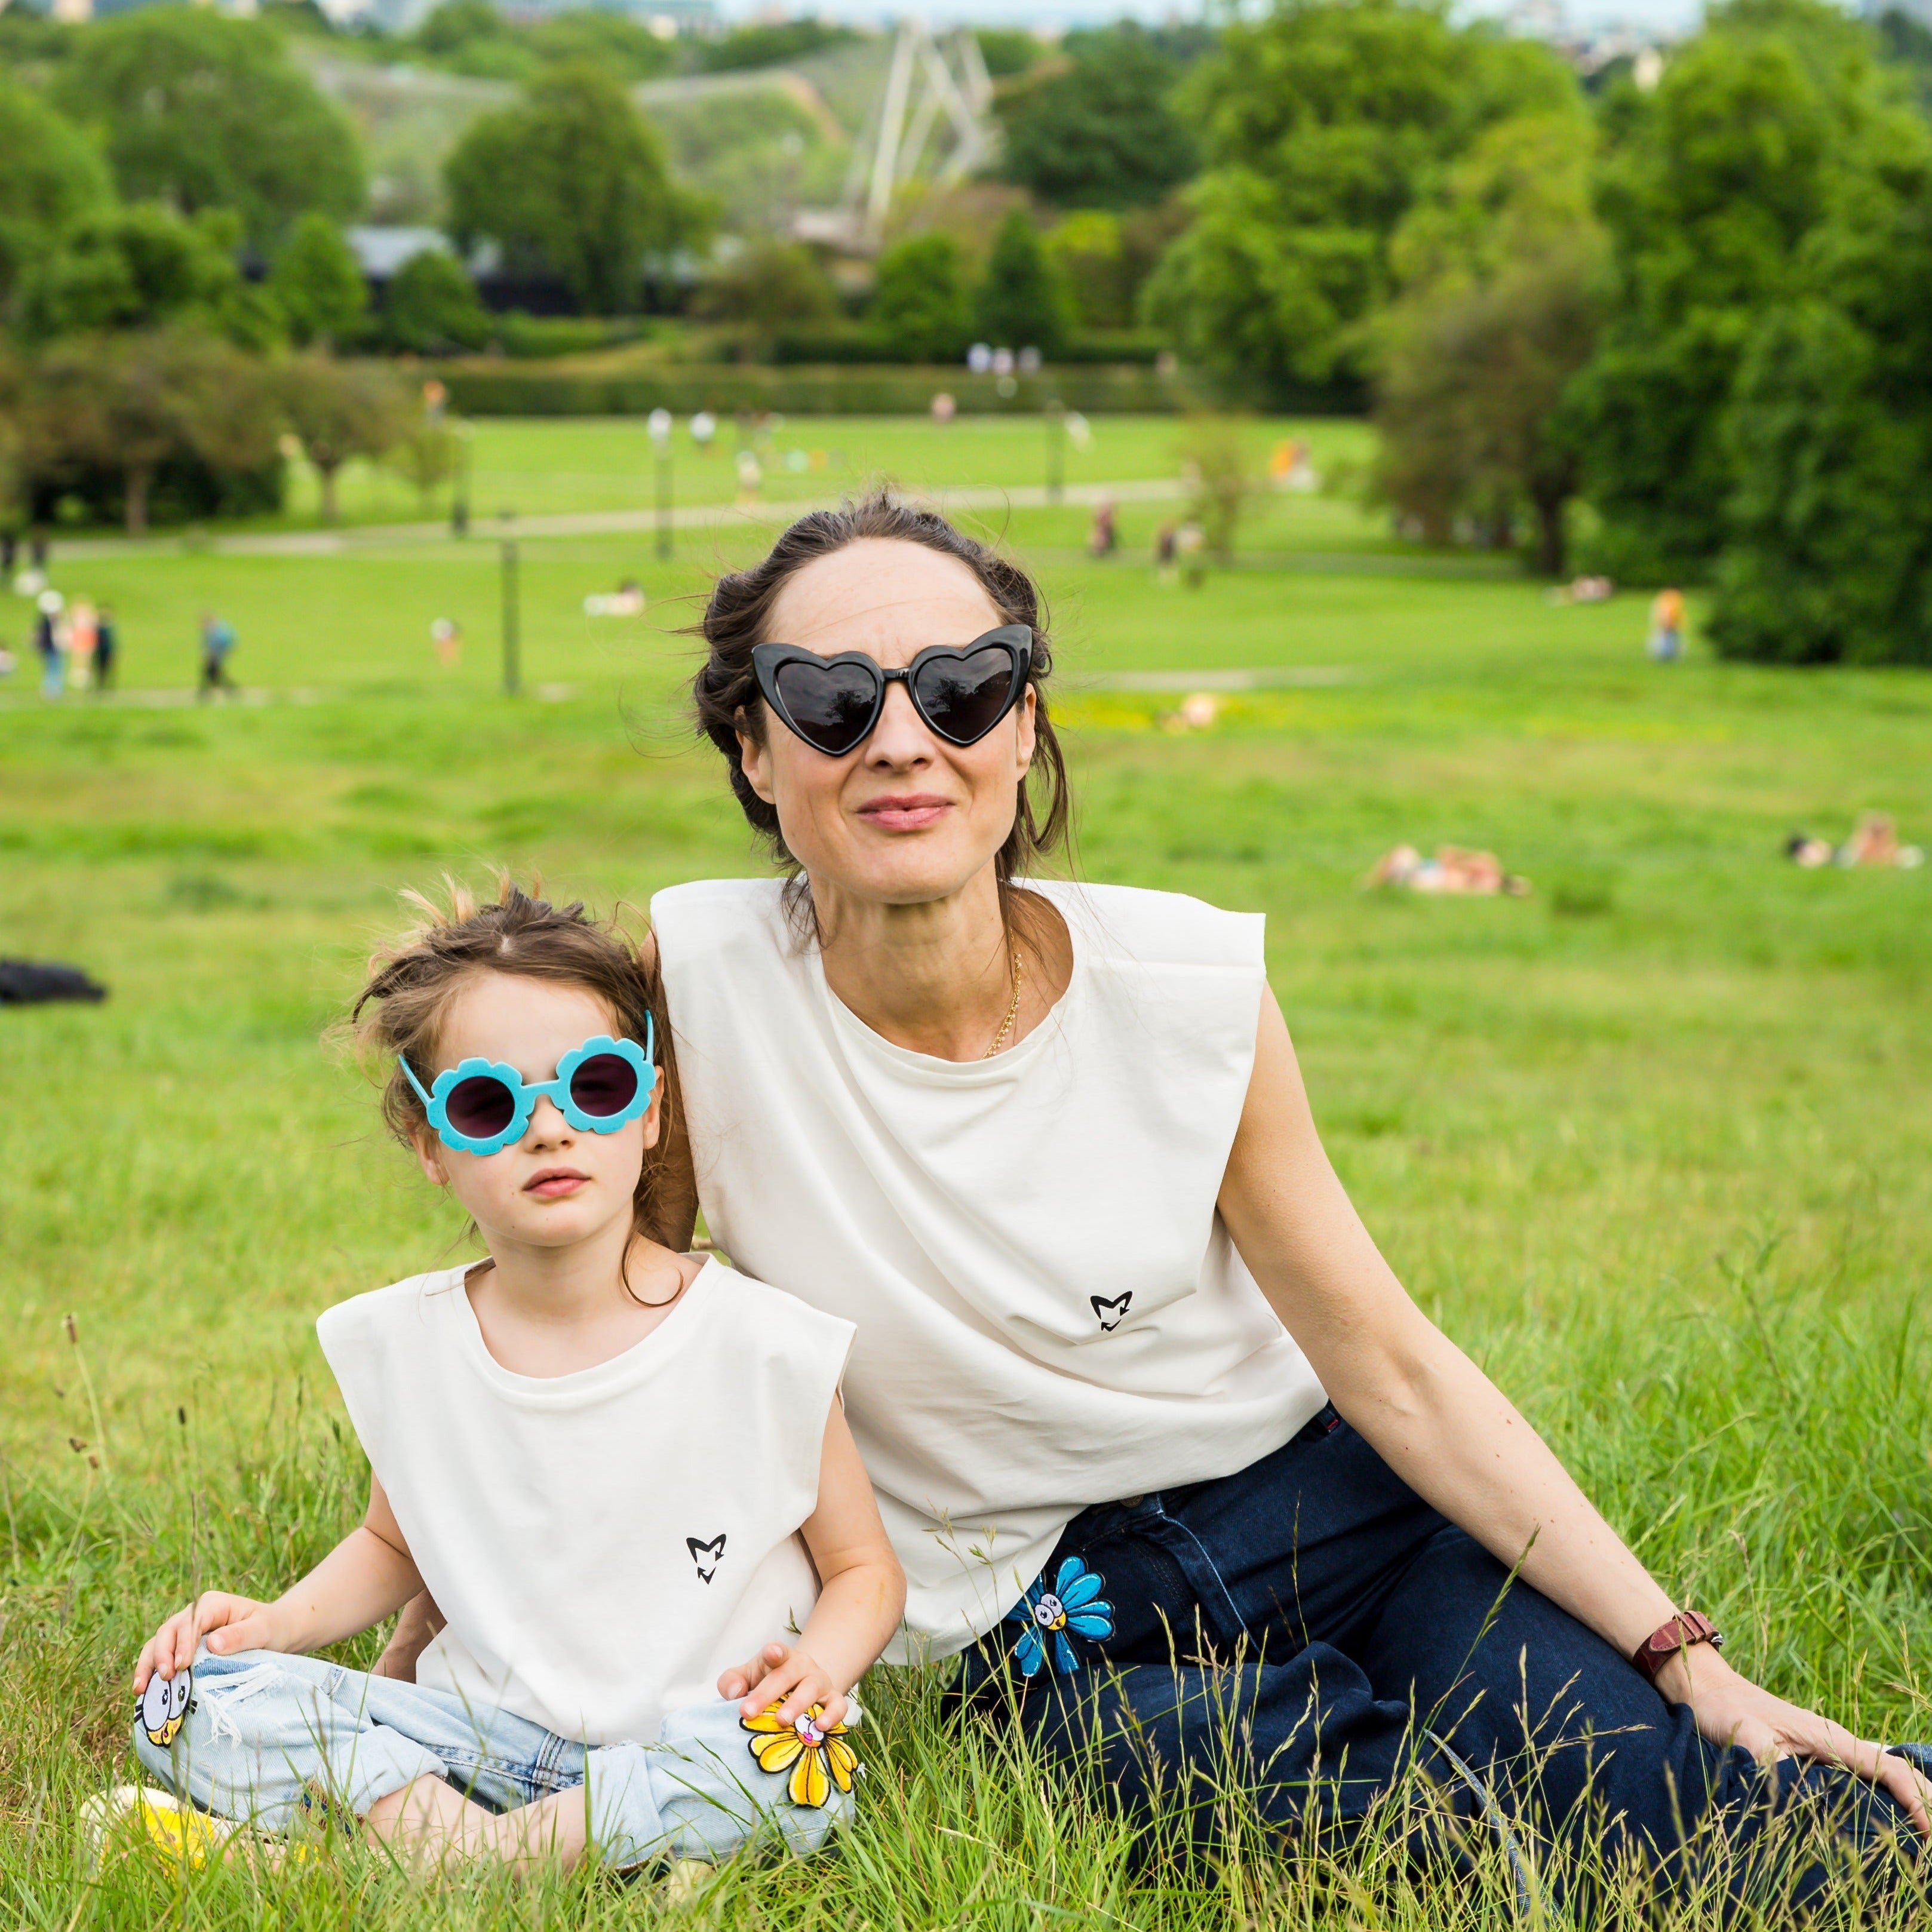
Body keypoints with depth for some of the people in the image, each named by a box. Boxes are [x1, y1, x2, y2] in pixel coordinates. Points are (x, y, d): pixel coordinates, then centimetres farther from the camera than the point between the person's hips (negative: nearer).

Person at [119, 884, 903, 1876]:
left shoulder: (762, 1346, -9)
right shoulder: (405, 1345, 2)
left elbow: (864, 1567, 3)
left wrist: (816, 1666, -19)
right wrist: (283, 1621, 1)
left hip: (688, 1745, -3)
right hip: (484, 1734, 3)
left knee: (786, 1771, -37)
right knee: (194, 1701, -14)